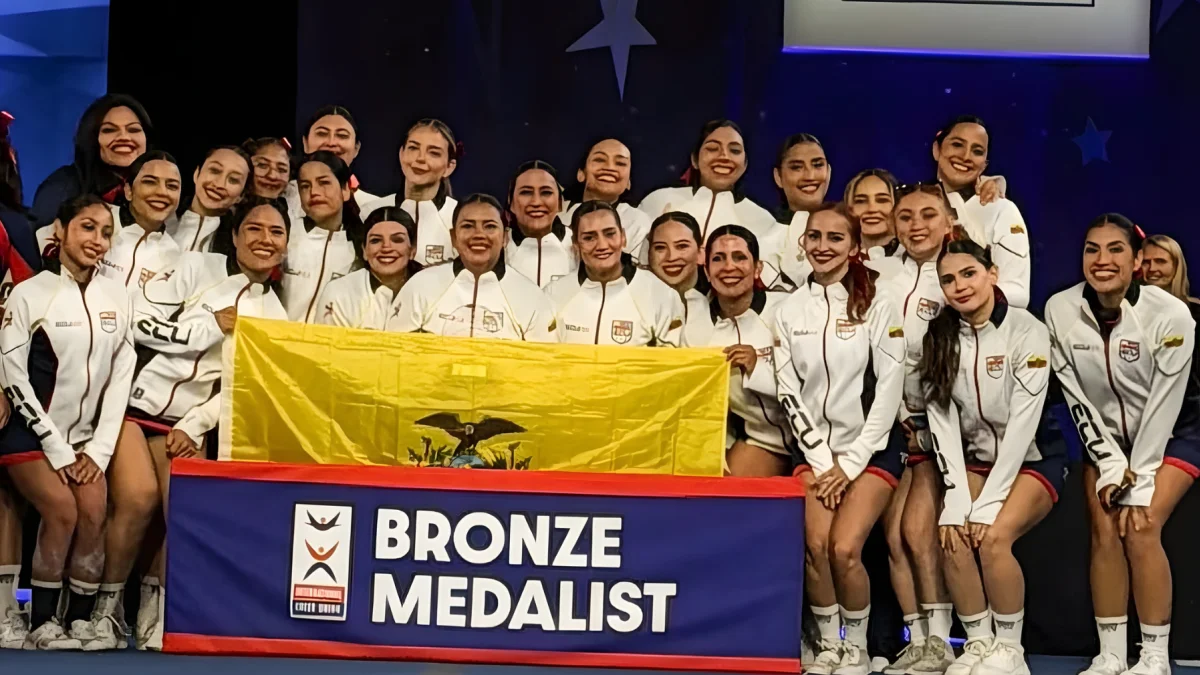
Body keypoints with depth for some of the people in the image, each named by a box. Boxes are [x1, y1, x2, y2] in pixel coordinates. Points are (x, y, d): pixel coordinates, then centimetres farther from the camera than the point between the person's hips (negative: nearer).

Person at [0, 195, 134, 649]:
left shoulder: (117, 297, 5)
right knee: (63, 510, -22)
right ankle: (41, 624, -11)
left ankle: (80, 621, -7)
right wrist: (57, 449, -12)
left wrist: (99, 450, -3)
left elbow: (121, 377, 5)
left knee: (94, 512, -18)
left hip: (86, 438, 4)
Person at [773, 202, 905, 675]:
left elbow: (889, 390, -7)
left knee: (845, 548, -19)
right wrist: (822, 460, -6)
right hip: (814, 448, 2)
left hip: (870, 448, -2)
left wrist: (850, 464, -9)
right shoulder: (790, 310, 5)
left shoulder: (878, 307, -3)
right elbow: (789, 393, 2)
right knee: (815, 545, -18)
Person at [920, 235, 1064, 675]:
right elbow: (942, 422, -9)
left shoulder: (1026, 330, -16)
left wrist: (990, 502, -24)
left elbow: (1023, 421, -20)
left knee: (993, 536, -28)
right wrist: (957, 499, -20)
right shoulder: (938, 339, -4)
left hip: (1031, 458, -4)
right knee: (953, 535, -23)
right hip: (974, 459, 4)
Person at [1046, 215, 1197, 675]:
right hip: (1107, 436, 3)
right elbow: (1076, 398, -11)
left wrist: (1140, 484, -20)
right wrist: (1111, 465, -14)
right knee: (1105, 531, -10)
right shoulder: (1060, 310, -18)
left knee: (1141, 529, -18)